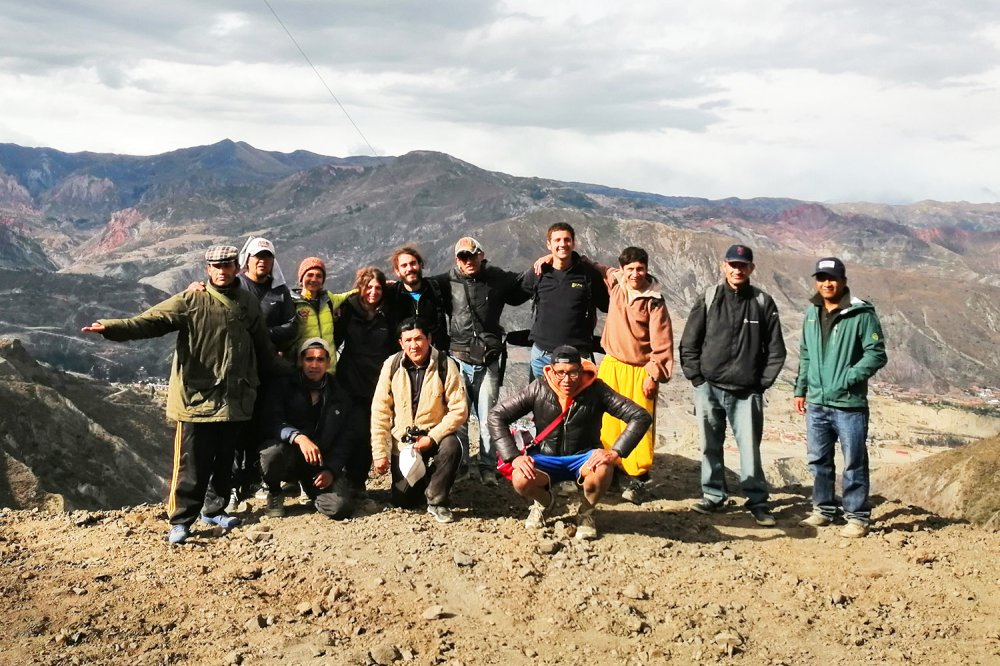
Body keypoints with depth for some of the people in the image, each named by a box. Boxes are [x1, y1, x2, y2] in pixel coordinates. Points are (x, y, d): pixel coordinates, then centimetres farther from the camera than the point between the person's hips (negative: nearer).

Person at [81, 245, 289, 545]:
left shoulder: (248, 304, 9)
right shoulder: (191, 301, -4)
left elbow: (263, 347, 21)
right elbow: (151, 320, -16)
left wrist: (281, 374, 29)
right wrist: (113, 328, -31)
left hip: (235, 399, 4)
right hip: (197, 396, -4)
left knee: (225, 460, 14)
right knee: (192, 463, -3)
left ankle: (215, 508, 31)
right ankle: (181, 520, 7)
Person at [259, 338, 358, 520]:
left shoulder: (339, 397, 7)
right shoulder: (283, 387, -1)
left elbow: (343, 439, 7)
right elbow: (272, 421, -18)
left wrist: (331, 470, -9)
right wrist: (299, 437, -37)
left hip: (323, 465, 1)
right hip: (290, 456, -1)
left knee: (341, 508, -23)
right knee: (273, 449, -37)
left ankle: (311, 489, 14)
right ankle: (274, 493, -3)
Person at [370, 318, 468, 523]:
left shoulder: (445, 365, -14)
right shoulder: (391, 366, -8)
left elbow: (459, 410, -14)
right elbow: (380, 412, -4)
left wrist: (433, 437, -23)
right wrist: (379, 453, -7)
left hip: (435, 434, -2)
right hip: (403, 439, 2)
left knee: (452, 448, -36)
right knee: (403, 501, -2)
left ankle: (437, 501, -13)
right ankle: (422, 477, 33)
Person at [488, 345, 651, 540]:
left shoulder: (596, 389, -14)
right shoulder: (539, 389, -11)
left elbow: (641, 417, -18)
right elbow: (496, 416, -8)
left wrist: (615, 453, -28)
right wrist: (514, 457, -19)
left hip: (583, 458, -1)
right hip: (546, 459, 1)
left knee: (602, 471, -35)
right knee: (520, 480, -30)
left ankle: (586, 512, 1)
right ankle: (543, 501, 10)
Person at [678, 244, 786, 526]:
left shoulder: (763, 303, 3)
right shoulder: (709, 299, 4)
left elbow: (776, 350, 6)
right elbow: (688, 344, 7)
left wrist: (763, 382, 0)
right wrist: (696, 377, 0)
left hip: (747, 392, -1)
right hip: (709, 388, 1)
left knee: (750, 448, -2)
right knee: (710, 447, 7)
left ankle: (758, 501, 7)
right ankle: (713, 496, 19)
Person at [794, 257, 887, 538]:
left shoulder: (861, 314, -9)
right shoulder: (812, 313, 11)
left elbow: (876, 354, -11)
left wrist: (848, 378, -18)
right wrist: (800, 389, 15)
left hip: (849, 404, -6)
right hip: (816, 403, 6)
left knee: (853, 463, 0)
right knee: (818, 460, 15)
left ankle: (858, 517, 11)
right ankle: (823, 510, 28)